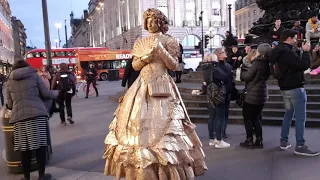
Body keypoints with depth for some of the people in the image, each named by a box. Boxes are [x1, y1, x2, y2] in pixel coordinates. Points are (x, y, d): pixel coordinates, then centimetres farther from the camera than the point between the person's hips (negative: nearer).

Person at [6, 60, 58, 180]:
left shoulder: (9, 81, 16)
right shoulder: (34, 76, 9)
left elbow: (10, 104, 14)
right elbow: (46, 94, 4)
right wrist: (56, 93, 24)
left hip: (19, 116, 3)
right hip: (38, 114, -2)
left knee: (25, 149, 7)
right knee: (40, 145, 4)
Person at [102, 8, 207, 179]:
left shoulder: (169, 41, 5)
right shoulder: (140, 42, 15)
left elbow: (174, 65, -2)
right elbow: (135, 65, 11)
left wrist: (161, 50, -13)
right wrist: (145, 57, -6)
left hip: (162, 86, -3)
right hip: (143, 86, 4)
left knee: (162, 123, -8)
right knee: (139, 124, 0)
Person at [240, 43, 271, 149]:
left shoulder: (257, 62, -16)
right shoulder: (267, 64, 7)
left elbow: (247, 76, -13)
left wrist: (243, 70, 6)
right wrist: (252, 62, 10)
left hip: (253, 94, -8)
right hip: (262, 94, 8)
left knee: (247, 117, 4)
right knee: (256, 117, 16)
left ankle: (249, 141, 8)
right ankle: (259, 141, 17)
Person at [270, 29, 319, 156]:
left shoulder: (279, 51, 11)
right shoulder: (287, 52, -21)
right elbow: (304, 65, -24)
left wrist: (302, 52, 6)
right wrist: (306, 51, -11)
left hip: (285, 88, 10)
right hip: (295, 88, -10)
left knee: (289, 113, 17)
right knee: (300, 117, -5)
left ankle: (284, 141, 21)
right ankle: (300, 146, -2)